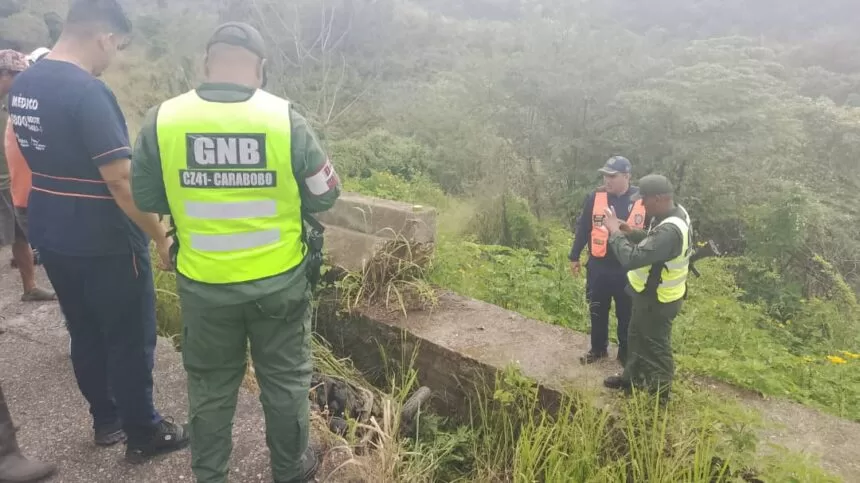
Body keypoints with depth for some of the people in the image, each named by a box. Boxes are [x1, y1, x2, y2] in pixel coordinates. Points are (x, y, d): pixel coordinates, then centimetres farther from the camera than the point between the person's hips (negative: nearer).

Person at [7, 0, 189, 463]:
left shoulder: (22, 85, 5)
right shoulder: (88, 91, -23)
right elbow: (121, 181, -25)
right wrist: (160, 236, -15)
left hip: (50, 235, 9)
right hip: (104, 244, -8)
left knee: (85, 334, 20)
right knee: (130, 341, 7)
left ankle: (106, 420, 36)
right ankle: (143, 434, 21)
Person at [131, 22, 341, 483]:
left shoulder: (162, 119, -10)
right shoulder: (285, 118, -14)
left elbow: (146, 198, 2)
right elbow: (325, 195, -5)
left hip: (203, 286, 1)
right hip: (281, 281, -1)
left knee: (210, 386, 20)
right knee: (285, 379, 19)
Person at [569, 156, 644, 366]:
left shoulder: (642, 200, -8)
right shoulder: (595, 197, -5)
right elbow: (582, 228, 4)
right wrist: (574, 257, 7)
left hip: (628, 270, -1)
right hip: (598, 267, 1)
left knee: (626, 315, 12)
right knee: (598, 311, 15)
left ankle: (626, 353, 30)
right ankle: (598, 349, 33)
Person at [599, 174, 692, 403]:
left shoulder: (670, 231, -36)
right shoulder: (676, 212, -4)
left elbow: (632, 258, -38)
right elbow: (653, 241, 12)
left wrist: (614, 232, -26)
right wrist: (631, 232, -4)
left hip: (657, 300, -10)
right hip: (652, 293, 10)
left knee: (656, 348, 11)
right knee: (638, 336, 27)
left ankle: (660, 395, 32)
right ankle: (632, 377, 47)